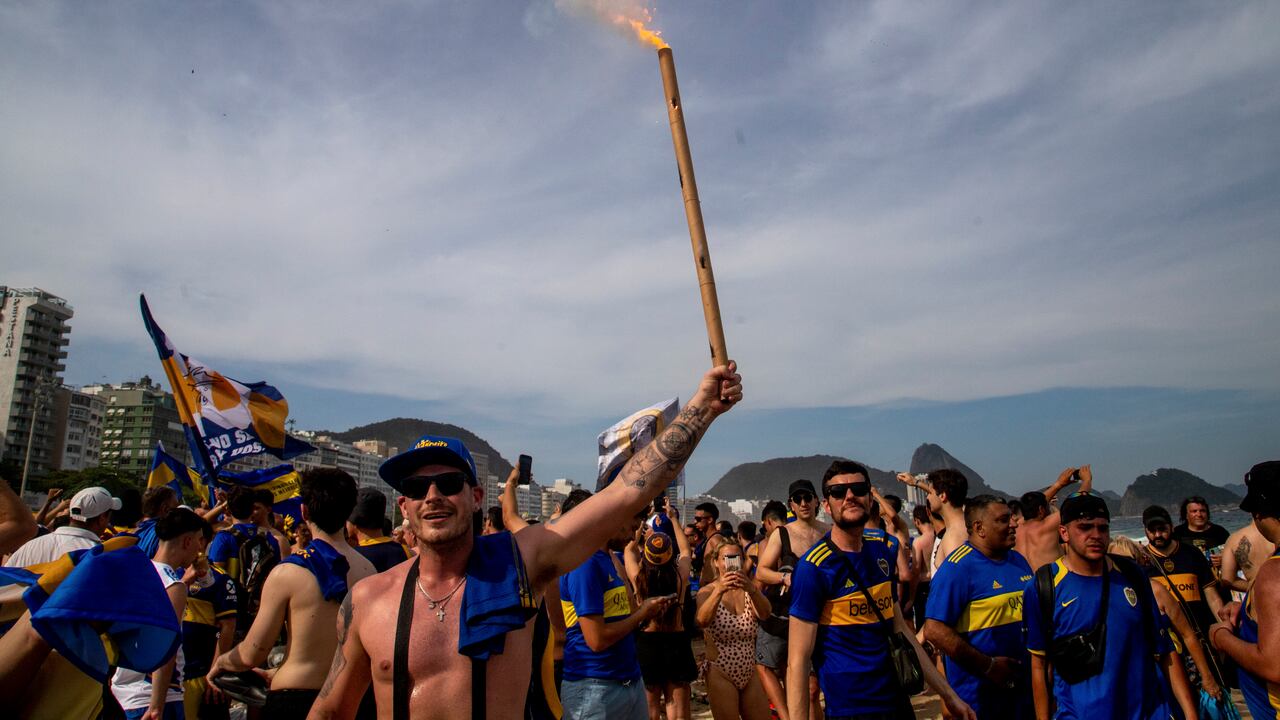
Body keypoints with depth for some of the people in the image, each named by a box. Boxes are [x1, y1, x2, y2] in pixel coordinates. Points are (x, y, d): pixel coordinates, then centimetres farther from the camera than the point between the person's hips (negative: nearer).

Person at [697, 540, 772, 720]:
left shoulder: (749, 590, 3)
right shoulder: (707, 591, -6)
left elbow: (764, 614, -18)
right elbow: (702, 621, -26)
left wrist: (752, 589, -39)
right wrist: (719, 590, -42)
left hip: (750, 673, 3)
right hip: (720, 674, -3)